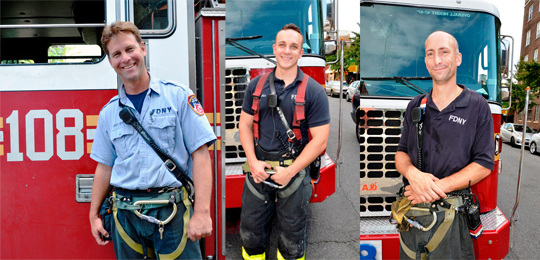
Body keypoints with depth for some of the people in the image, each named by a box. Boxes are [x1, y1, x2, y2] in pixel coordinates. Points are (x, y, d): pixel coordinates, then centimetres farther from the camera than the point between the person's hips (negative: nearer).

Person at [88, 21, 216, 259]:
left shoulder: (179, 96, -4)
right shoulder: (109, 112, 9)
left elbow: (200, 154, -9)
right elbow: (105, 166, 15)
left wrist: (202, 212, -15)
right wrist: (93, 215, 15)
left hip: (172, 211, -3)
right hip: (125, 215, 4)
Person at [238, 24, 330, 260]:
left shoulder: (314, 91, -7)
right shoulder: (257, 85, 3)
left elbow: (320, 140, -9)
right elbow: (245, 125, 6)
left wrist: (290, 171, -15)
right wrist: (253, 162, -8)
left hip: (293, 172, -2)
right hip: (258, 169, 3)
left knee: (292, 235, 14)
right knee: (250, 229, 15)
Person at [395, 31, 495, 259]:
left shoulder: (477, 106, -3)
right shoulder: (415, 106, 8)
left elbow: (484, 164, -7)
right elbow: (401, 153, 8)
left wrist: (437, 187, -18)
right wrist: (413, 174, -15)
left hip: (453, 214, -3)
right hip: (411, 209, 3)